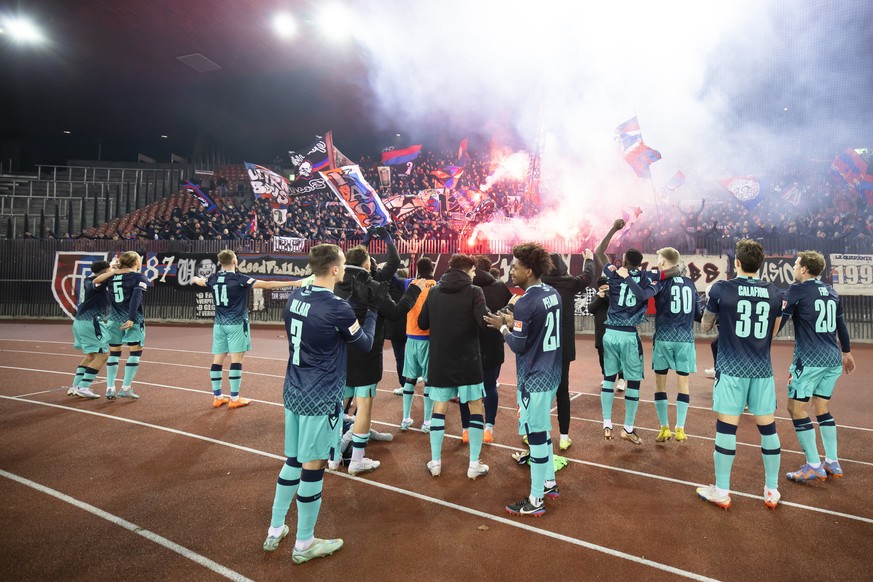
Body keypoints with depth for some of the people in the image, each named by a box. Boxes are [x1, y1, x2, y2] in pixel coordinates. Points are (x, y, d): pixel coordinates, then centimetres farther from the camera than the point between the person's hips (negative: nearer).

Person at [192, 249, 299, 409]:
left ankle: (217, 397, 16)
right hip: (236, 324, -6)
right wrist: (294, 283, -22)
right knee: (236, 360, -2)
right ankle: (234, 399, 0)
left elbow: (200, 281, 30)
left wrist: (194, 279, 56)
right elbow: (267, 284, -20)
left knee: (217, 360, 8)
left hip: (220, 323, 7)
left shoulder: (213, 278, 5)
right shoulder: (239, 279, -12)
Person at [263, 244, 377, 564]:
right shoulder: (337, 308, -18)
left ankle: (275, 530, 31)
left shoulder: (295, 297, 2)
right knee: (312, 467, 5)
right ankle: (304, 545, 20)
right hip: (321, 399, -7)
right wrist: (372, 312, 11)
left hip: (294, 391, 7)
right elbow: (365, 344, -3)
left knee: (292, 461, 19)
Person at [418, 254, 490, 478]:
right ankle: (474, 464, 10)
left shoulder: (434, 291, 4)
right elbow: (485, 322, -20)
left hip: (439, 360, 4)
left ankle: (435, 462, 16)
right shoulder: (474, 291, -9)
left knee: (439, 407, 13)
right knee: (476, 408, 9)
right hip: (467, 360, -3)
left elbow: (422, 323, 8)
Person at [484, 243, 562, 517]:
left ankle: (535, 500, 13)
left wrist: (503, 327, -2)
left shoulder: (525, 303, -21)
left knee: (536, 436, 1)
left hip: (534, 379, -9)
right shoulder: (553, 294, 5)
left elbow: (518, 346, -18)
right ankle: (549, 483, 35)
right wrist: (514, 322, 11)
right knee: (542, 431, 22)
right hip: (551, 373, 9)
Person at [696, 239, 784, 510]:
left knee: (726, 428, 2)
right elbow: (772, 332, 15)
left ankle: (721, 492, 11)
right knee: (768, 428, 12)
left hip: (731, 368, -3)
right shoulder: (774, 293, 3)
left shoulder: (721, 289, -7)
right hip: (762, 370, 4)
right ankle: (772, 490, 24)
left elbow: (706, 327, 5)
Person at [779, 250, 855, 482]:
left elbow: (779, 321, -13)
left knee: (796, 409, -1)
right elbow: (841, 325, 21)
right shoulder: (831, 291, 12)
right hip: (832, 359, 8)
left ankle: (814, 466, 1)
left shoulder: (797, 290, -9)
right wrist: (847, 353, 31)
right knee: (822, 408, 17)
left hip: (809, 359, -8)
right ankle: (832, 463, 20)